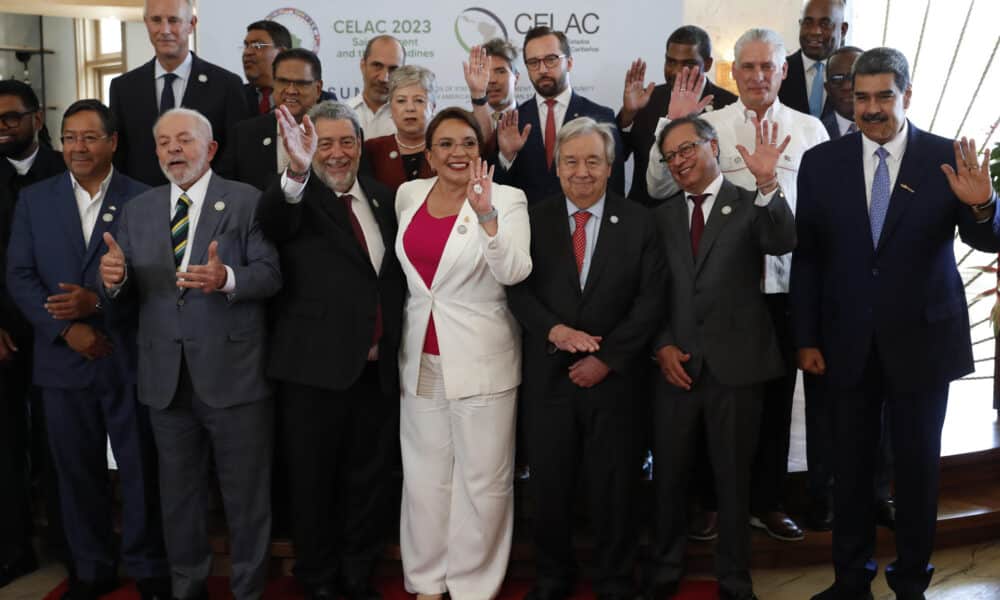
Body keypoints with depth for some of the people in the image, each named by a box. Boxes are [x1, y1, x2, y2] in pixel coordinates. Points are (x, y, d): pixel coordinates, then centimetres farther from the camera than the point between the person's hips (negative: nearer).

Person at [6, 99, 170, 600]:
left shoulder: (142, 199, -1)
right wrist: (67, 329, -11)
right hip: (63, 358, 2)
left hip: (129, 357, -2)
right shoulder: (34, 199, 7)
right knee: (77, 469, 11)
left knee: (141, 467, 6)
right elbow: (20, 275, 2)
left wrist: (97, 302, -19)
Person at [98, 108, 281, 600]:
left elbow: (270, 274, -10)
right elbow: (123, 301, 7)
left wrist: (227, 278, -29)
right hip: (166, 379, 4)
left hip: (233, 374, -4)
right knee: (178, 495, 17)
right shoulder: (136, 212, 11)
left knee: (247, 496, 7)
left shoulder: (246, 201, -2)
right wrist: (114, 280, -16)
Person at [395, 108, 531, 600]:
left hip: (480, 359, -5)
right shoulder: (408, 194, 7)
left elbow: (514, 273, -20)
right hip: (421, 357, 5)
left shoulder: (506, 199, -8)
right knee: (424, 475, 14)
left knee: (482, 478, 2)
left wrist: (485, 213, -30)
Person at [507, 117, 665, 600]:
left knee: (613, 484, 10)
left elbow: (650, 298, -3)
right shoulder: (534, 220, 3)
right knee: (549, 483, 10)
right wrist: (552, 328, -18)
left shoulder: (638, 222, 1)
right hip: (548, 374, 1)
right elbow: (517, 289, 0)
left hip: (612, 375, -1)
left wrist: (607, 358, -10)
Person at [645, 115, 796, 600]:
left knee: (733, 478, 9)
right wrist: (662, 346, -2)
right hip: (675, 364, 3)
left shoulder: (750, 206, -1)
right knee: (669, 475, 13)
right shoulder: (662, 216, 8)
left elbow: (782, 242, -22)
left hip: (735, 365, -3)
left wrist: (768, 183, -36)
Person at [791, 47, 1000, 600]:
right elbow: (806, 257, 1)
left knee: (917, 465, 11)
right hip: (848, 342, 1)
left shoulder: (949, 159, -5)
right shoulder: (822, 162, -2)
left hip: (921, 340, -1)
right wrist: (806, 339, -1)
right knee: (851, 464, 13)